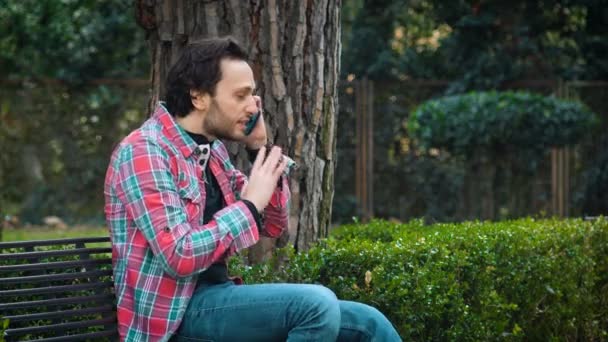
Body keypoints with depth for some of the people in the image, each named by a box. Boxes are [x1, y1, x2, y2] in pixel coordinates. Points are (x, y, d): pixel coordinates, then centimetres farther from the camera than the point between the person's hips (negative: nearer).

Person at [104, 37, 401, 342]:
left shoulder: (211, 148, 12)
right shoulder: (144, 151, -14)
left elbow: (273, 226, 17)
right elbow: (180, 256, -25)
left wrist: (260, 147, 5)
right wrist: (250, 204, -16)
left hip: (215, 295, 8)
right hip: (175, 309, -8)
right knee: (317, 304, -27)